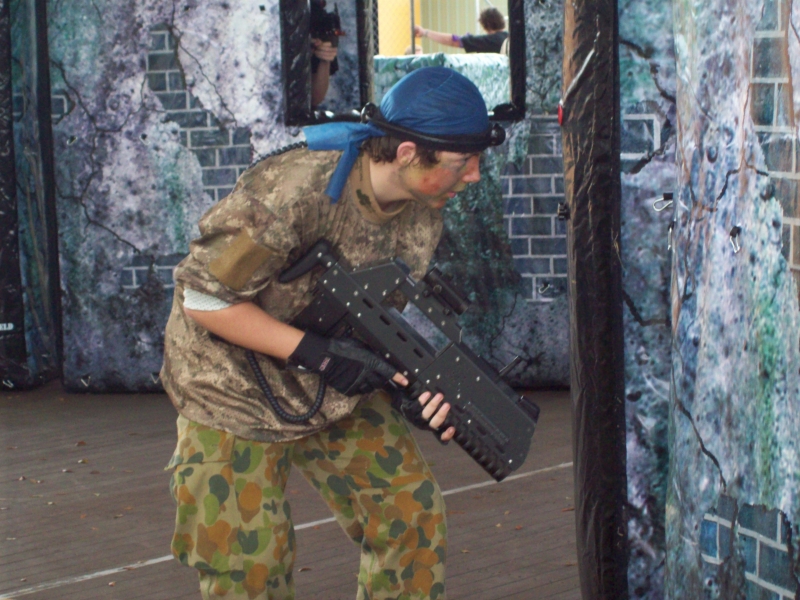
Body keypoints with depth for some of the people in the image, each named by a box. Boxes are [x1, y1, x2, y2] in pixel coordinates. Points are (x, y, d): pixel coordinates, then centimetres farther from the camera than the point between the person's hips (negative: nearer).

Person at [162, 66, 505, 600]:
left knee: (413, 517, 3)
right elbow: (205, 299, -26)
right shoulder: (296, 190, -31)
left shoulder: (424, 218, -8)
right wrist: (316, 353, -30)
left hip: (340, 394, 6)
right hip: (237, 391, -6)